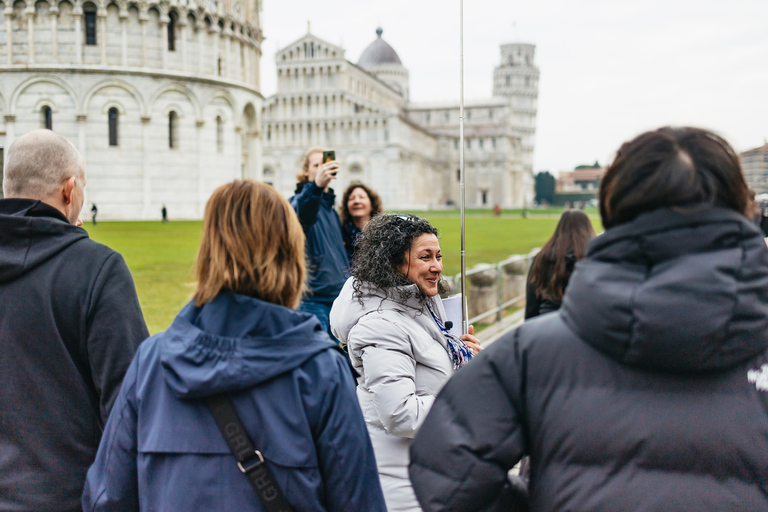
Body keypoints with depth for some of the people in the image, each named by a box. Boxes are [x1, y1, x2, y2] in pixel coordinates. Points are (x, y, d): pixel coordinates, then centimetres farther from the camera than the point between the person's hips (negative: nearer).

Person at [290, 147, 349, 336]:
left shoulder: (331, 208, 16)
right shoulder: (301, 199, -8)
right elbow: (302, 212, -35)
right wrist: (316, 186, -53)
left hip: (337, 293, 8)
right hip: (313, 297, -8)